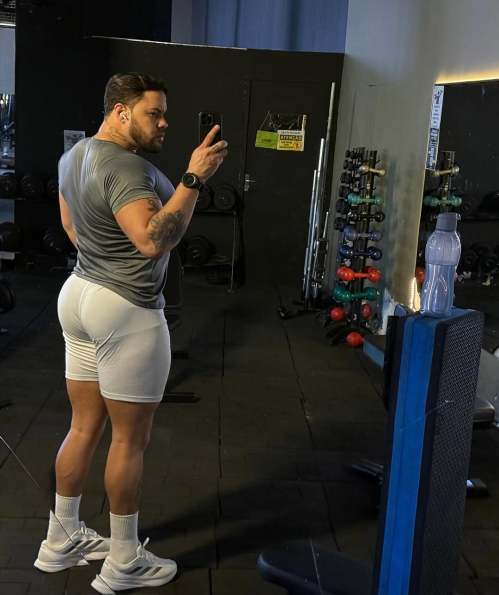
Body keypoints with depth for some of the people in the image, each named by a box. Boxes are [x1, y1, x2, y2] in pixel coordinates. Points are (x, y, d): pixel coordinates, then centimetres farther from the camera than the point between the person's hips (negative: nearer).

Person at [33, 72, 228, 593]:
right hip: (126, 313, -10)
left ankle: (61, 541, 30)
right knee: (130, 438, 4)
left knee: (84, 427, 17)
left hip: (79, 296, 10)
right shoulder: (125, 167, -22)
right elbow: (153, 241, -35)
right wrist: (194, 178, -32)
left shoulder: (74, 156, 11)